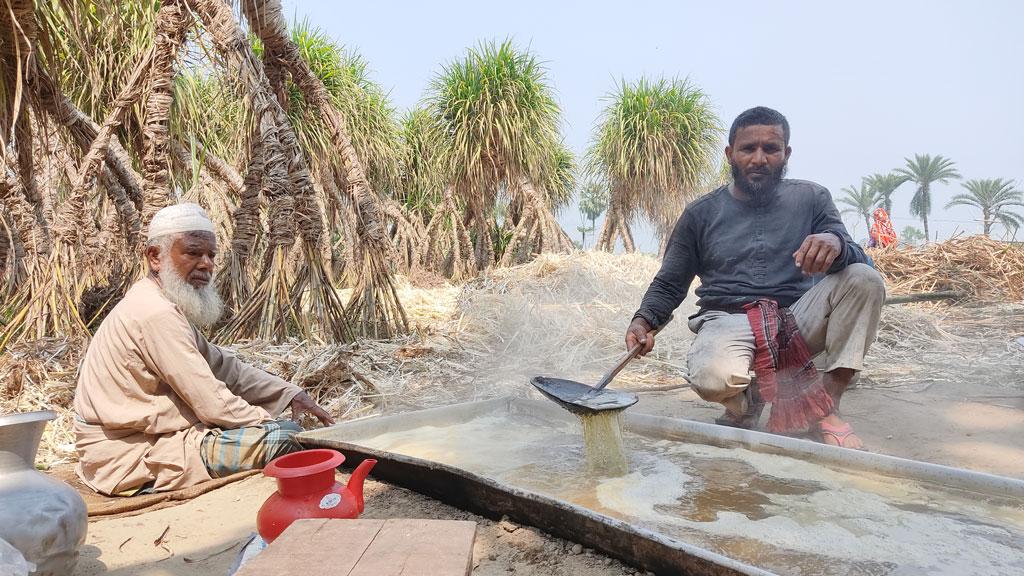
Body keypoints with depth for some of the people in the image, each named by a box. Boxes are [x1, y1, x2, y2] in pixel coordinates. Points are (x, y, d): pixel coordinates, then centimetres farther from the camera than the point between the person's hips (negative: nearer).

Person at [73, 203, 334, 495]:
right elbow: (214, 404, -24)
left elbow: (224, 366, 11)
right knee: (287, 438, -20)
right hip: (134, 461, -10)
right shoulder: (157, 315, -22)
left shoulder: (166, 306, 11)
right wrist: (272, 424, -8)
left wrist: (292, 395, 1)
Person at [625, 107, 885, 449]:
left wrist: (836, 244, -26)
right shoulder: (701, 214, 7)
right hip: (727, 321, -2)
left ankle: (828, 405, -14)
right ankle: (748, 398, 3)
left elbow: (857, 262, -1)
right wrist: (643, 321, -12)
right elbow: (669, 285, 10)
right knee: (713, 379, -36)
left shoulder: (810, 198, 9)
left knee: (865, 280, -23)